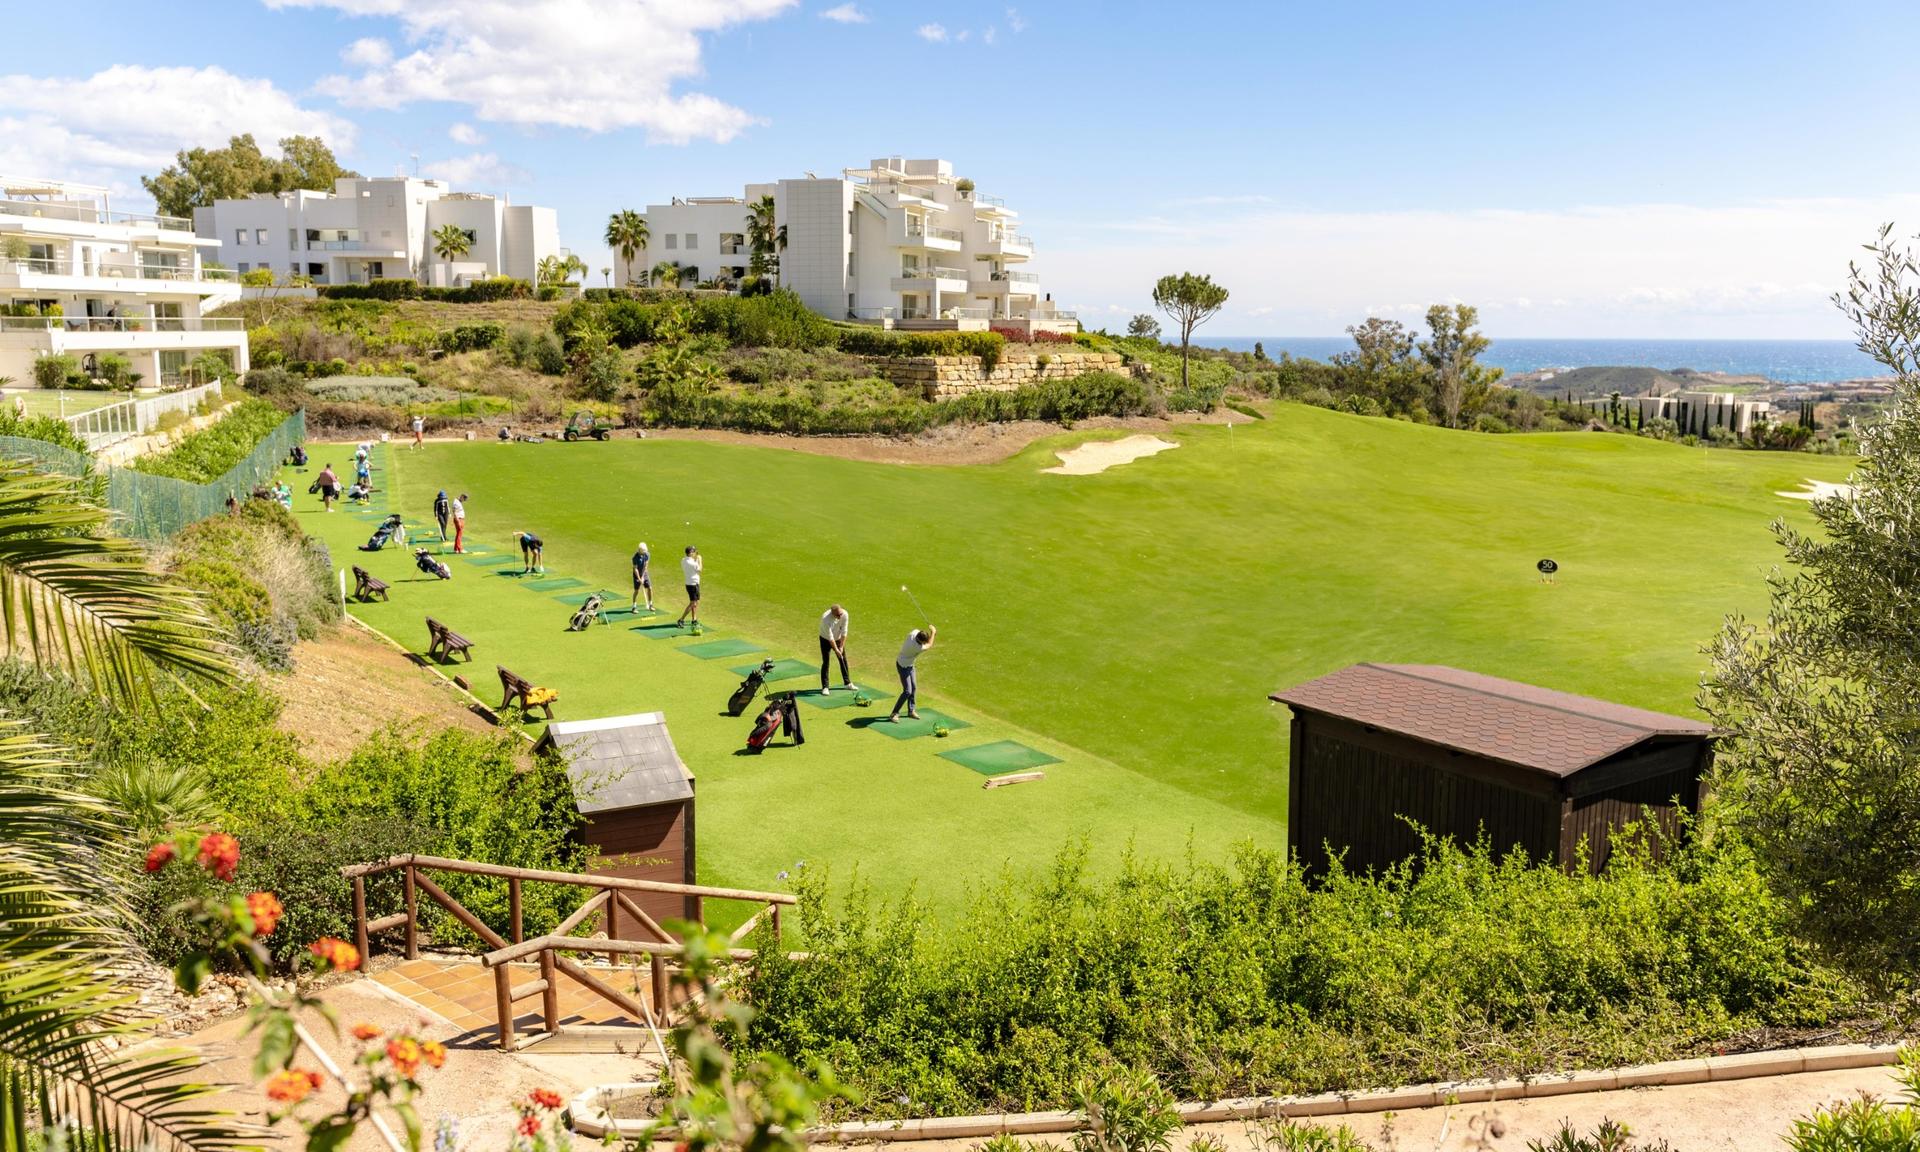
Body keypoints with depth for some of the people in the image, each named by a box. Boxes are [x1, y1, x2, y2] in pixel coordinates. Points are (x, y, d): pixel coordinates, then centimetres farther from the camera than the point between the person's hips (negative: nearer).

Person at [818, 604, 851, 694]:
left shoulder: (845, 614, -24)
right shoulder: (826, 618, -37)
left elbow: (844, 632, -17)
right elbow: (830, 637, -30)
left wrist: (841, 647, -16)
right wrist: (836, 650, -25)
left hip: (838, 638, 4)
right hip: (826, 640, -4)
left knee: (843, 660, 10)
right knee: (826, 662, -8)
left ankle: (847, 682, 25)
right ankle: (825, 687, -1)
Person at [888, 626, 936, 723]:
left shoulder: (915, 631, -19)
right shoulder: (916, 647, -38)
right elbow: (929, 645, -18)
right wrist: (933, 632, -8)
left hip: (909, 665, 9)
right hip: (903, 666, -9)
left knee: (914, 688, 14)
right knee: (907, 691, -12)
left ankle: (911, 711, 27)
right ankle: (894, 714, -5)